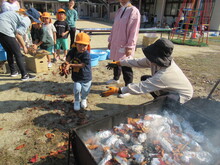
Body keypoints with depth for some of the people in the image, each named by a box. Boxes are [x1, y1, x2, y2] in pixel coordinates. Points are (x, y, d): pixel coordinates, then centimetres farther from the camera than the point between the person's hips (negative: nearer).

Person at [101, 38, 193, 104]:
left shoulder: (163, 75, -40)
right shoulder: (155, 60, -19)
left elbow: (141, 88, -41)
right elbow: (138, 62, -8)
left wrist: (117, 90, -40)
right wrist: (117, 63, -3)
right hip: (170, 88, 8)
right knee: (144, 79, 1)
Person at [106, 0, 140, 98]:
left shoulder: (134, 11, -11)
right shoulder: (119, 11, 13)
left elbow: (134, 31, -16)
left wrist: (130, 47, -18)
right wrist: (110, 40, 17)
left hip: (125, 46, -7)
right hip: (116, 43, 8)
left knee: (126, 67, -2)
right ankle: (116, 78, 44)